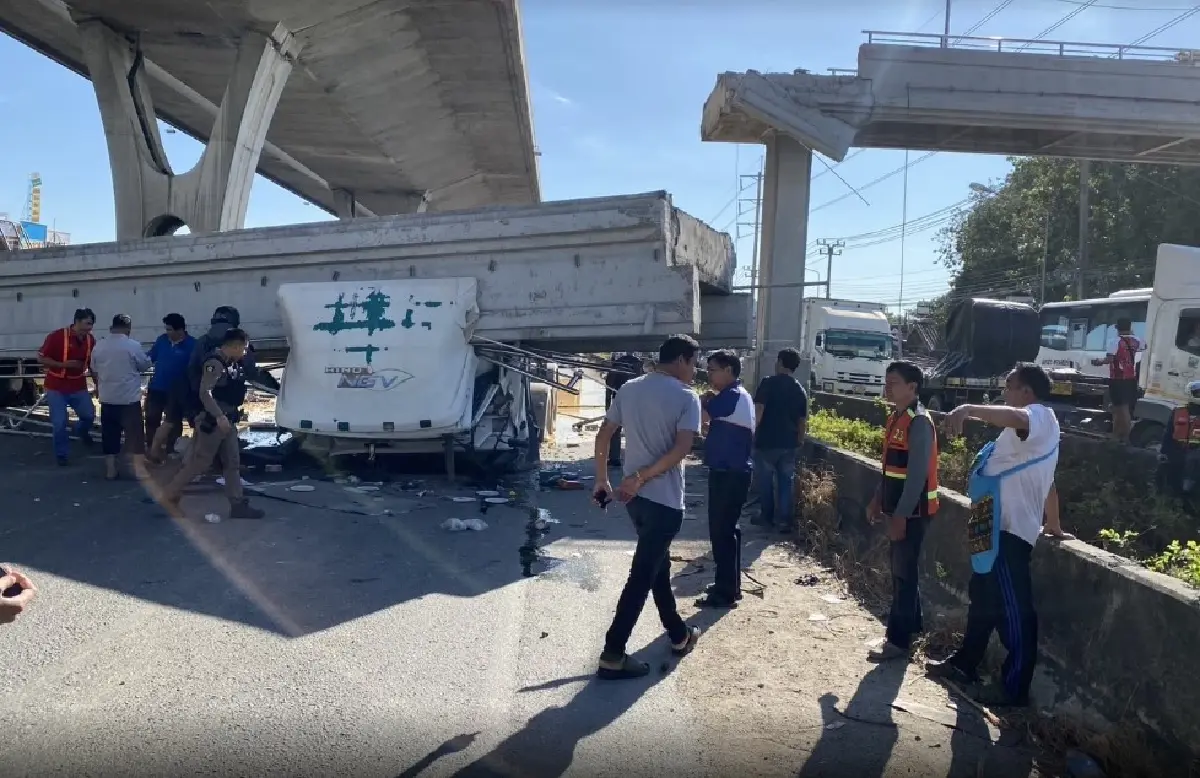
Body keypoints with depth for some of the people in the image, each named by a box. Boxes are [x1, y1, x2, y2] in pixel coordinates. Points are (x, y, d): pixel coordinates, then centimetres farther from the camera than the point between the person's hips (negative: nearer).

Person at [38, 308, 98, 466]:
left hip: (79, 386, 4)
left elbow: (92, 365, 8)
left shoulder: (91, 340, -3)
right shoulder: (57, 336, -18)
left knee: (89, 415, 3)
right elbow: (41, 358, -13)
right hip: (56, 387, -4)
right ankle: (62, 454, 15)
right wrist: (64, 364, -25)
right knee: (59, 423, -2)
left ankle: (81, 431, 38)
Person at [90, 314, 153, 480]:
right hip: (130, 398, -4)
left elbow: (95, 370, 14)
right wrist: (147, 359, 20)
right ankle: (140, 469, -1)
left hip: (107, 398, 4)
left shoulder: (98, 347, 3)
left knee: (110, 435, 11)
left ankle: (111, 470, 15)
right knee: (135, 435, 0)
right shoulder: (133, 346, -11)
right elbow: (145, 366, 0)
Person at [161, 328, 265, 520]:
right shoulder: (215, 363, -17)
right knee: (199, 462, -1)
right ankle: (170, 495, 14)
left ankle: (238, 505, 10)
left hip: (227, 421, 9)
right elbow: (205, 392, -26)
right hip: (212, 421, -9)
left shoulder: (234, 364, 11)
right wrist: (219, 416, -31)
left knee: (232, 463, 8)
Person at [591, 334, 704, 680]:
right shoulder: (686, 397, -10)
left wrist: (602, 480, 15)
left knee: (658, 565, 21)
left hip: (635, 496, 7)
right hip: (664, 499, -7)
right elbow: (681, 449, -21)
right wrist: (641, 478, -18)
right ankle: (612, 655, 1)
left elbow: (603, 436, 9)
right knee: (642, 576, -2)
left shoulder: (629, 389, 7)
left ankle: (678, 635, 35)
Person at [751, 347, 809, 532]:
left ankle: (766, 517, 16)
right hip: (789, 443, 4)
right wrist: (800, 440, 19)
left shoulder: (769, 382, -8)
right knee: (787, 481, 8)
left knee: (765, 480, 8)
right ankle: (785, 520, 7)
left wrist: (753, 432, -7)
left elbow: (758, 410, -14)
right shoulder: (800, 390, 7)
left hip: (767, 440, -4)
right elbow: (802, 420, 9)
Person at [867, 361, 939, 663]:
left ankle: (899, 641, 8)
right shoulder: (895, 418, 10)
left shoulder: (919, 422, -19)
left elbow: (917, 475, -22)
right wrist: (878, 500, 18)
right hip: (897, 507, 9)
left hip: (912, 511, -9)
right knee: (902, 570, 18)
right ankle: (912, 624, 32)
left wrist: (900, 516, -22)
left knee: (904, 573, -1)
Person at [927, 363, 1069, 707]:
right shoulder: (1036, 427, 24)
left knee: (1013, 608, -4)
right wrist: (1052, 525, 36)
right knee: (984, 599, 18)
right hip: (1000, 527, 11)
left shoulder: (1040, 416, -8)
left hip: (1009, 529, -11)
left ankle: (1014, 687, 4)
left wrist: (969, 409, -47)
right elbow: (1047, 481, 30)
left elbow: (1014, 417, -35)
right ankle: (964, 663, 30)